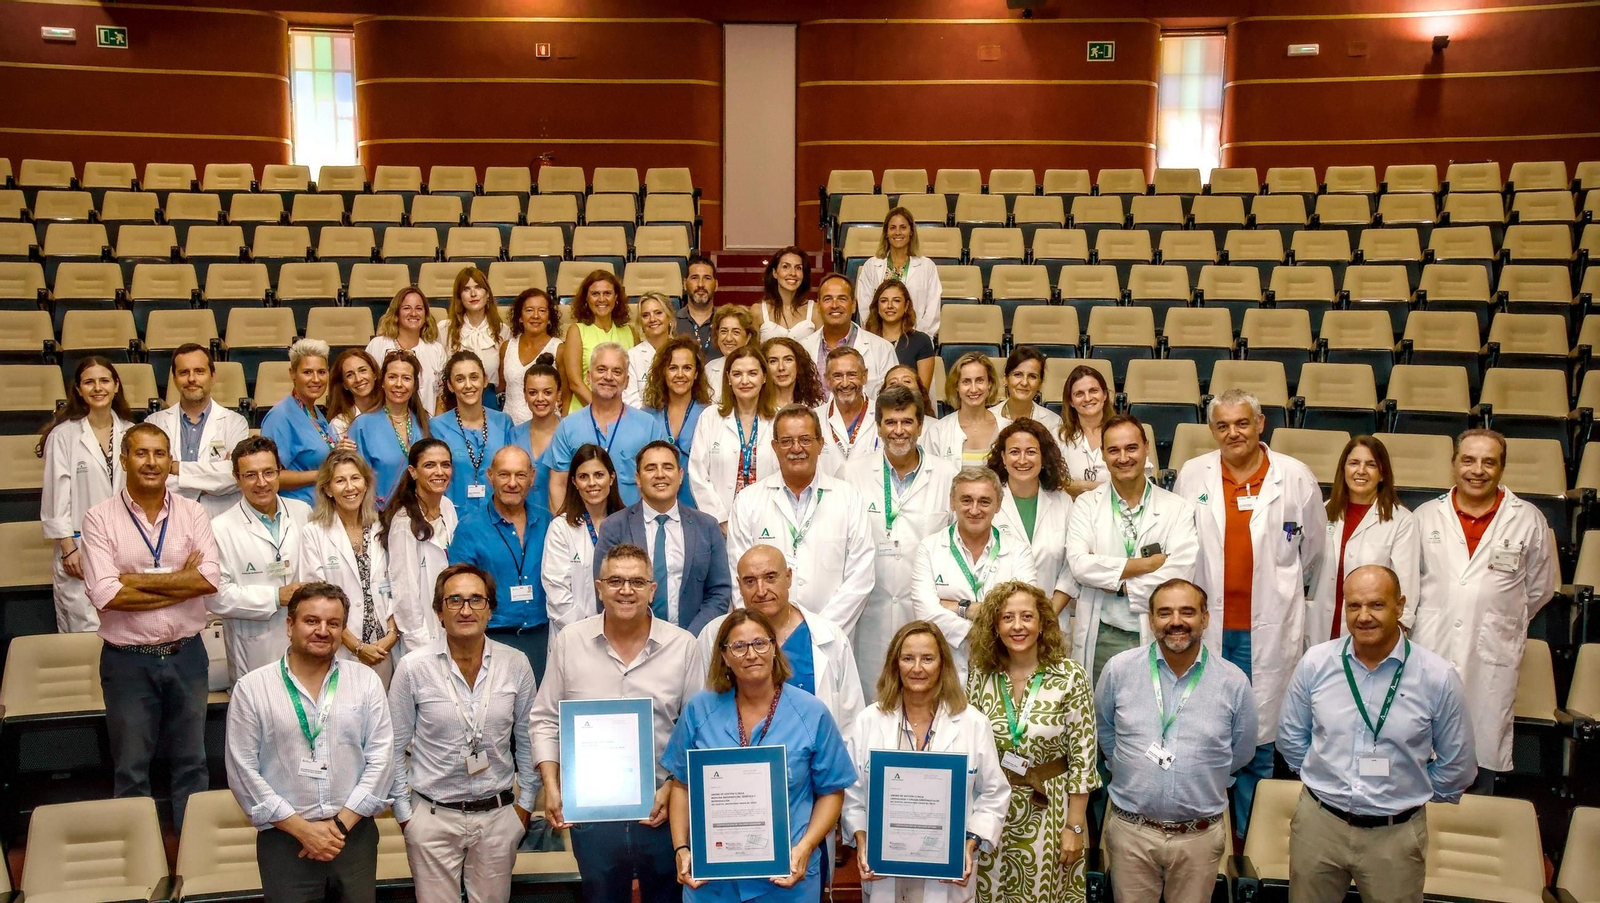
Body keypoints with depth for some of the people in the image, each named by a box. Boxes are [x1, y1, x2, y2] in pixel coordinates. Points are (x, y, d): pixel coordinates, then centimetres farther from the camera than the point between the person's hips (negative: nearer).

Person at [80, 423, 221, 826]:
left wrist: (136, 580, -15)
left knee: (191, 762, 13)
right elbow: (104, 594, -17)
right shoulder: (100, 518, -6)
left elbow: (210, 578, -13)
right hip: (128, 660, -2)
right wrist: (181, 581, -14)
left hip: (186, 655, 2)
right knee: (131, 769, 11)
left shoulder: (192, 513, 1)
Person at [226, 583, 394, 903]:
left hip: (355, 835, 2)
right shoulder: (251, 688, -1)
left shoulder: (366, 682, 3)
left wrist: (340, 824, -9)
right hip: (283, 839, -1)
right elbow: (243, 770, -5)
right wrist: (302, 828, -9)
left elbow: (381, 759, -1)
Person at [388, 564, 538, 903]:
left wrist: (526, 803, 7)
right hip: (433, 817, -1)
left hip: (498, 815, 2)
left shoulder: (516, 664, -4)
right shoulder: (413, 667, -8)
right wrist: (404, 812, 1)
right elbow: (394, 747, 1)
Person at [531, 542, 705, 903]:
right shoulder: (567, 643, 0)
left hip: (662, 810, 0)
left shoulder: (684, 646, -3)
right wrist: (551, 788, -3)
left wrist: (673, 788, -8)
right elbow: (545, 720, 5)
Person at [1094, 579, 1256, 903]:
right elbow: (1104, 730, 12)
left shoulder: (1234, 682, -5)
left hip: (1199, 837, 0)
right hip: (1131, 831, 0)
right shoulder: (1119, 669, -5)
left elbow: (1241, 753, 10)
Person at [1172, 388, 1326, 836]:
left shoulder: (1296, 478, 0)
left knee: (1259, 737, 6)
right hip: (1205, 627, 1)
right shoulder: (1192, 476, 3)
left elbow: (1313, 550, 12)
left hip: (1268, 631, -1)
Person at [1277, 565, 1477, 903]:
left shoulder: (1438, 676, -11)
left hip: (1395, 834, -1)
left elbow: (1456, 765, 1)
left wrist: (1410, 796, 9)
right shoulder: (1315, 662, -7)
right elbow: (1291, 737, 8)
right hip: (1318, 823, 2)